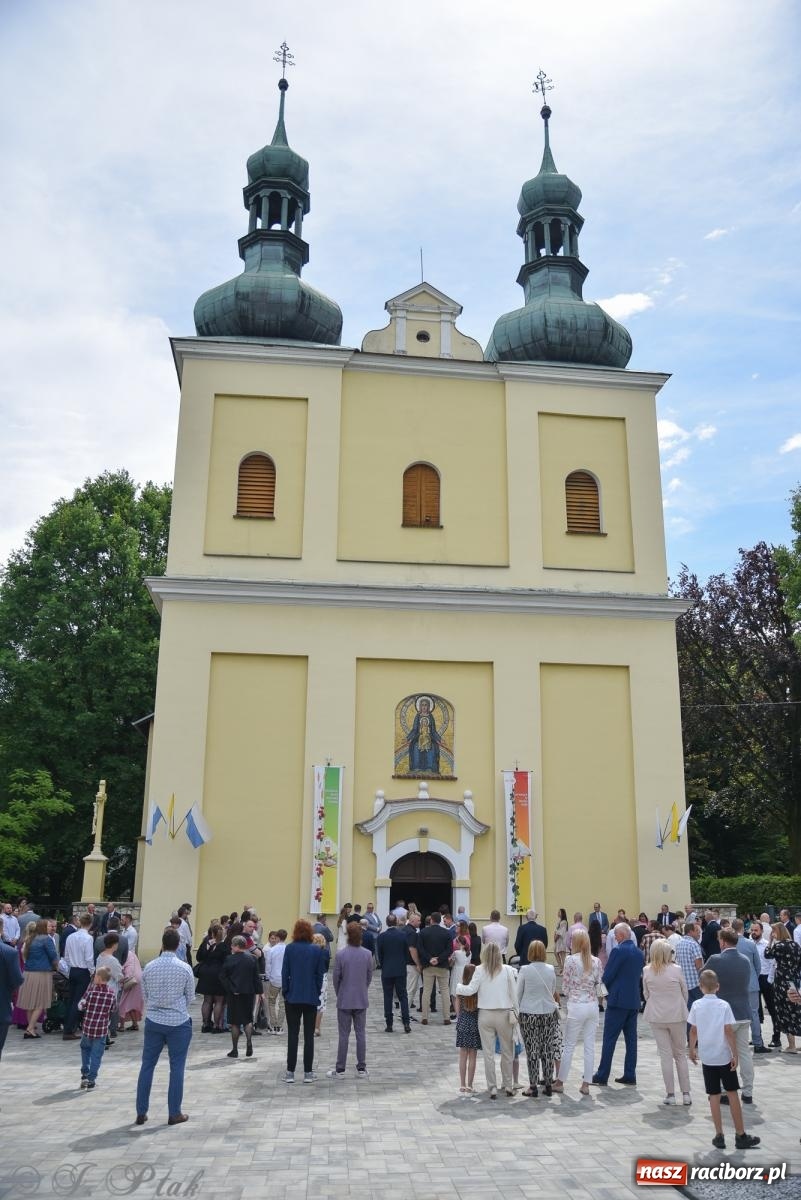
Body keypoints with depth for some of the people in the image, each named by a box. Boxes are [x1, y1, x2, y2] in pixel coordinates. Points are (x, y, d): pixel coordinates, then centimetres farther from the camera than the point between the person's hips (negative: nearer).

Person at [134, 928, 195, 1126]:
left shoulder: (149, 968, -4)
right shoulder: (184, 968, -11)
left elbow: (145, 996, 6)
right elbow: (190, 997, 0)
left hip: (153, 1021, 2)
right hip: (178, 1022, -2)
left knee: (147, 1065, 12)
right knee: (177, 1067, 7)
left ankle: (141, 1112, 16)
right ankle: (174, 1113, 12)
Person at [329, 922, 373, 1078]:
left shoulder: (340, 954, -13)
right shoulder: (367, 954, -6)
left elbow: (336, 977, -5)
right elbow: (369, 977, 3)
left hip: (344, 1000, -2)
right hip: (361, 1000, 2)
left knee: (344, 1035, 5)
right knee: (361, 1034, 9)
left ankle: (340, 1069, 11)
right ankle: (361, 1069, 14)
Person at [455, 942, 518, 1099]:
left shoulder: (480, 970, -5)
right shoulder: (507, 970, -4)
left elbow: (471, 990, -9)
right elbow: (513, 993, -1)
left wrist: (458, 987, 9)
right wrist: (515, 1013, 6)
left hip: (485, 1014, 0)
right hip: (504, 1014, 0)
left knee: (488, 1053, 7)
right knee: (507, 1052, 14)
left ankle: (493, 1088, 9)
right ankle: (508, 1086, 21)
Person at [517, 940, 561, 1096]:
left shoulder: (524, 970, -9)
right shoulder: (551, 969, -1)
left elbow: (518, 994, -2)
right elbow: (553, 992, 12)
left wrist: (516, 1009, 13)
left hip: (529, 1014, -3)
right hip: (549, 1013, 3)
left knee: (532, 1051, 4)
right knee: (547, 1050, 10)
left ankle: (533, 1087, 8)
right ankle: (548, 1085, 16)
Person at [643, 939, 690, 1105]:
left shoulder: (647, 971, -7)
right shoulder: (676, 970, -12)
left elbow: (646, 994, 3)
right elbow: (685, 992, 0)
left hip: (656, 1017, 1)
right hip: (677, 1016, -1)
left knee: (665, 1055, 8)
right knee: (681, 1054, 13)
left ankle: (670, 1094, 10)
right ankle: (686, 1093, 14)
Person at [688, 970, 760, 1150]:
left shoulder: (696, 1006, -2)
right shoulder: (724, 1006, -8)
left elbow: (693, 1031, 2)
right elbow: (729, 1031, -11)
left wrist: (692, 1050, 16)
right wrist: (735, 1054, -6)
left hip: (706, 1057, 1)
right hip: (724, 1056, -1)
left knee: (714, 1096, 6)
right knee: (732, 1094, 7)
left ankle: (719, 1136, 7)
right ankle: (741, 1136, 11)